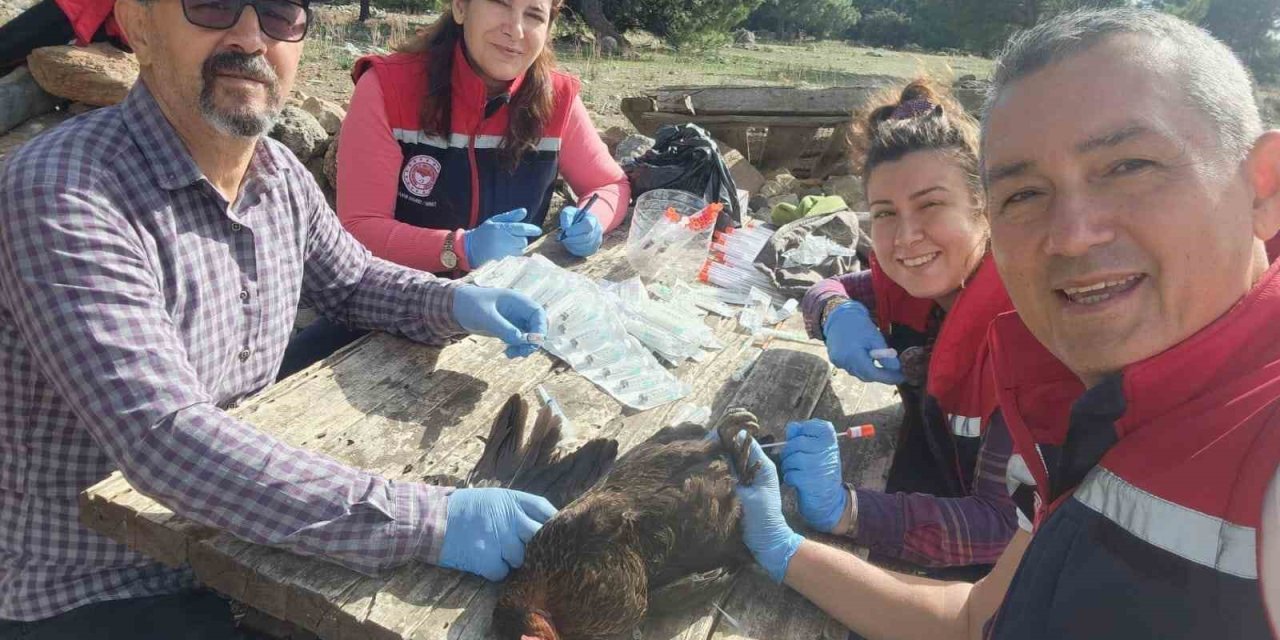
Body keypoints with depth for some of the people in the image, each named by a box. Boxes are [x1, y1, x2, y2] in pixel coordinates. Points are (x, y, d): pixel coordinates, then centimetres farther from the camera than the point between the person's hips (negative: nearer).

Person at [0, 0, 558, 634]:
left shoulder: (282, 176, -3)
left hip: (238, 537, 6)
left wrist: (453, 302, -7)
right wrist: (426, 521, -38)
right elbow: (165, 438, -33)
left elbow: (352, 281, 15)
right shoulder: (63, 193, -24)